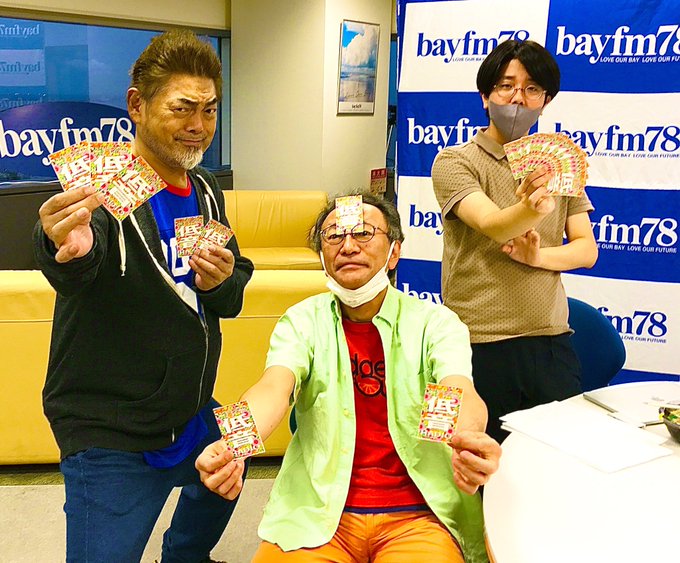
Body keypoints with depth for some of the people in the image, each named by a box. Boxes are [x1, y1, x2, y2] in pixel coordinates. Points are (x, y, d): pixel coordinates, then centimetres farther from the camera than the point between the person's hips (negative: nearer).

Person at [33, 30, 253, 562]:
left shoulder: (205, 190, 3)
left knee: (225, 481, 30)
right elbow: (77, 265, -40)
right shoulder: (103, 187, -18)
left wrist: (221, 283, -17)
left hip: (193, 414, 8)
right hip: (111, 437, -7)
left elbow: (232, 297, 7)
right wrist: (69, 248, -63)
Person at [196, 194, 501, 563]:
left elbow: (459, 392, -18)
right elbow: (274, 388, -15)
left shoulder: (434, 322, -1)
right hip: (317, 512, 1)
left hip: (417, 515, -1)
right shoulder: (302, 321, 2)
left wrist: (468, 438, -42)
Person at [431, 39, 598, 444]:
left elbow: (587, 250, 8)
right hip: (479, 346, -4)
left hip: (551, 342, 4)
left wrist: (537, 256, -12)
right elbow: (492, 225, -22)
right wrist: (530, 209, -43)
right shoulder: (456, 162, -3)